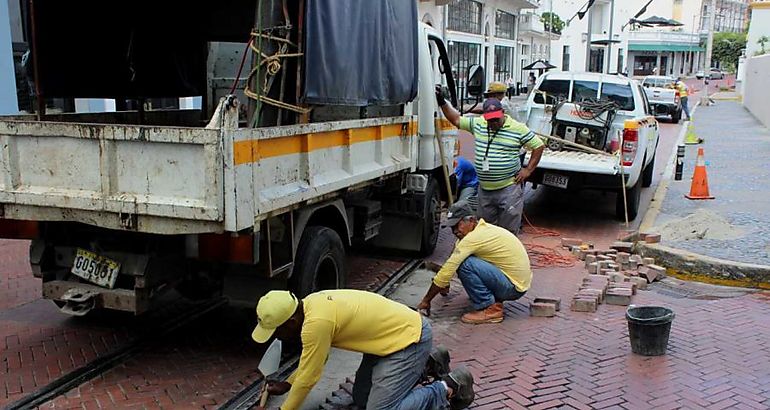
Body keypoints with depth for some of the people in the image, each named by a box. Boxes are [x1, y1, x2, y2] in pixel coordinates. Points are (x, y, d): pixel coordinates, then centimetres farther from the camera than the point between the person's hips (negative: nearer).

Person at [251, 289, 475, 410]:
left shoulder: (316, 322, -27)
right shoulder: (310, 305, 2)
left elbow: (308, 378, -17)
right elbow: (312, 359, 18)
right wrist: (287, 384, 19)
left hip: (411, 338, -10)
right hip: (394, 333, 10)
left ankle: (448, 388, 1)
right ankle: (426, 364, 24)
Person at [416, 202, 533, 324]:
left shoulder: (475, 237, -20)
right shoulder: (484, 228, 9)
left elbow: (447, 270, -19)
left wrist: (426, 300, -13)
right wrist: (444, 283, 22)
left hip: (515, 287, -10)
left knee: (464, 264, -23)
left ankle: (490, 309, -12)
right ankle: (495, 299, 15)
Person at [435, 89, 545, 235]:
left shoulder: (518, 128, -6)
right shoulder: (477, 124, 6)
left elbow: (539, 146, 1)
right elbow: (456, 120, 14)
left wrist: (528, 170, -3)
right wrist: (442, 102, 7)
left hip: (508, 188, -5)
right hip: (484, 189, 5)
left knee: (508, 229, -1)